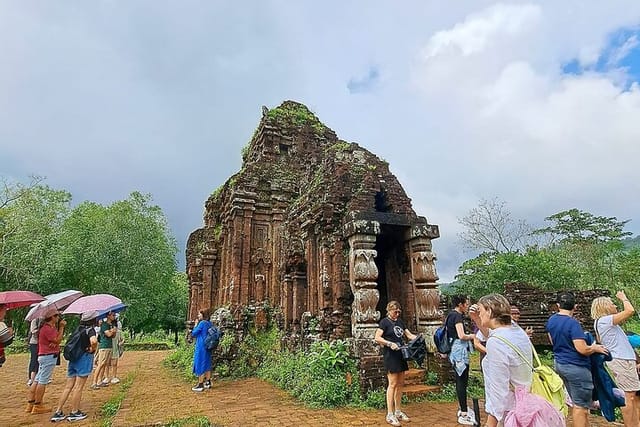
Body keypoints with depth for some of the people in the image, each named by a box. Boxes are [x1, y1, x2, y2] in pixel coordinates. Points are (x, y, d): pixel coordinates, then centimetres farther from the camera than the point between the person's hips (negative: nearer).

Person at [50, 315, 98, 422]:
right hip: (84, 358, -7)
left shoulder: (78, 329, 11)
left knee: (68, 387, 12)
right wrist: (93, 349, -14)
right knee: (78, 387, 2)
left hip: (73, 358, 7)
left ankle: (58, 412, 15)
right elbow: (93, 341, -31)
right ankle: (74, 413, 10)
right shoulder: (90, 329, -13)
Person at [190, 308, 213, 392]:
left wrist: (196, 325, 1)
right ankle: (208, 382, 20)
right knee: (207, 364, 14)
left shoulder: (202, 323, -14)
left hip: (201, 347, -8)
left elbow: (193, 334, -9)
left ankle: (200, 385, 3)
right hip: (208, 347, 8)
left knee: (200, 365, -1)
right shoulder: (209, 324, 9)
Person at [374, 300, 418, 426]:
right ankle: (390, 415, 1)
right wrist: (390, 343, -24)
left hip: (400, 354, 8)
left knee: (400, 384, 11)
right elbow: (377, 338, -14)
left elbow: (409, 335, 16)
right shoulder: (384, 322, -7)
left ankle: (398, 411, 23)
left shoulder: (400, 321, 14)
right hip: (390, 355, -7)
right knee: (393, 384, -6)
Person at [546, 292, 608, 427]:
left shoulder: (551, 320, 4)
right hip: (576, 367, -8)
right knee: (581, 406, 3)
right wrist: (595, 348, -5)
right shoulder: (572, 323, -20)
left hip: (559, 363, 8)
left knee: (575, 402, 20)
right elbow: (582, 349, -23)